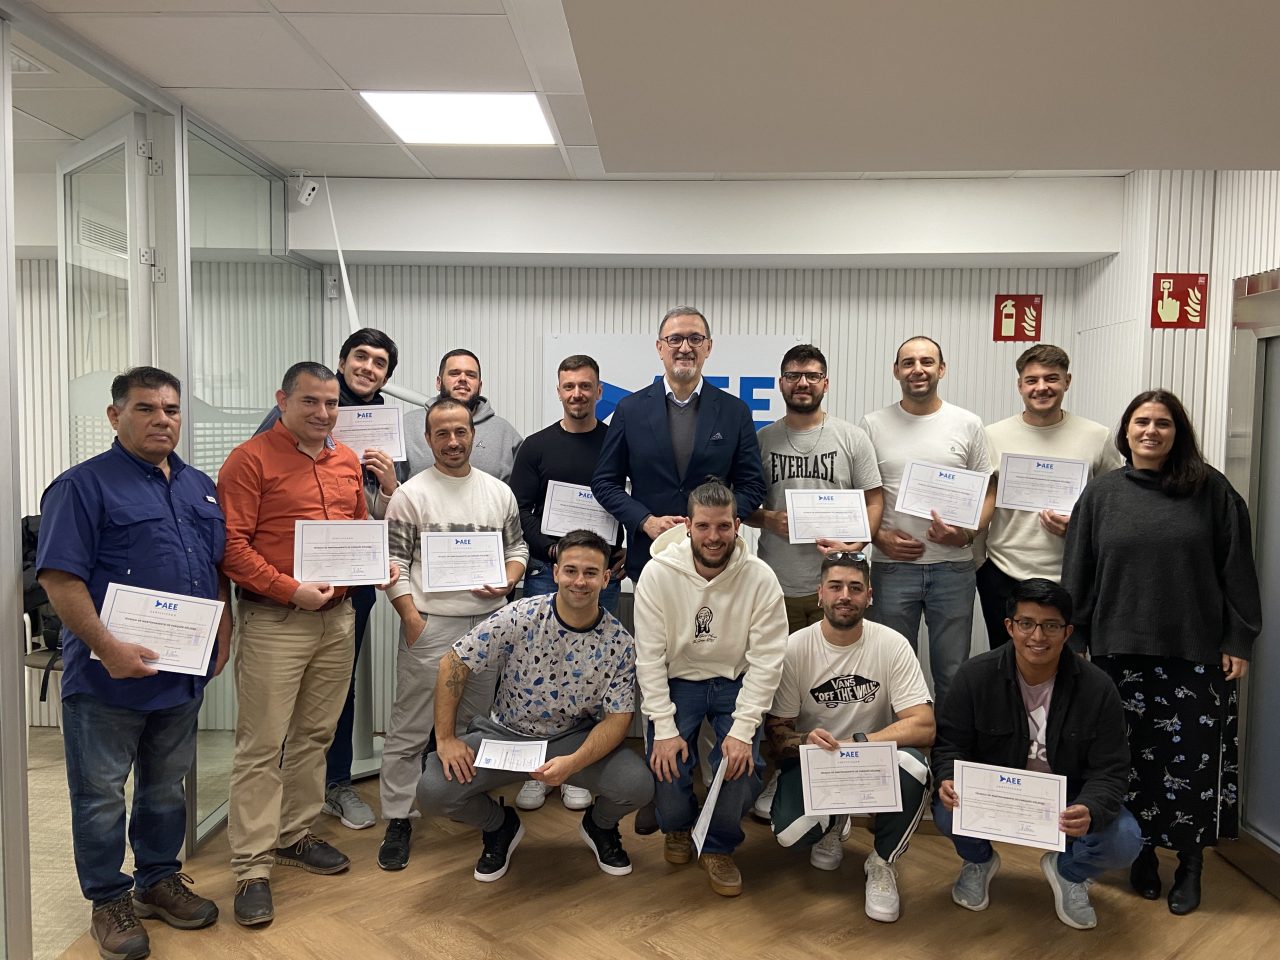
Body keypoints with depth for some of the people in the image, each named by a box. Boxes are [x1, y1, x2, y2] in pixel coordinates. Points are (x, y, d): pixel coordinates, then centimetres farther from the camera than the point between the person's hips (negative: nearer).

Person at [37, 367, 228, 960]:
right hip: (109, 677, -6)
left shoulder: (200, 488, 11)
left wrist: (223, 635, 7)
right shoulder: (84, 485, -9)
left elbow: (219, 570, 18)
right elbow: (59, 578, -16)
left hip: (182, 675, 6)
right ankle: (109, 901, 23)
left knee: (167, 787, 18)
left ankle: (159, 880, 34)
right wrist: (108, 646, -23)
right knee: (101, 794, 7)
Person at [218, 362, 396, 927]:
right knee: (262, 745, -1)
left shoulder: (347, 461, 12)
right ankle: (252, 867, 9)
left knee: (315, 735, 16)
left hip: (337, 618, 6)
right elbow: (231, 545, -14)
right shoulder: (251, 460, -8)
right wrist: (291, 590, -19)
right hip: (273, 621, -6)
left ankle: (295, 836, 32)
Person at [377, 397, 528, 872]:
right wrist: (412, 619, -11)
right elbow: (393, 562, -4)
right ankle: (397, 820, 13)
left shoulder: (499, 492, 9)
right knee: (410, 729, 1)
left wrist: (507, 582, -4)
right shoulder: (410, 494, -3)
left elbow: (517, 547, 16)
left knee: (476, 723, 15)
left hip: (489, 623, 4)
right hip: (429, 625, -3)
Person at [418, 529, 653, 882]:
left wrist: (573, 762, -30)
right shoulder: (519, 617, -17)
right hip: (505, 733, 0)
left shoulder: (619, 642, -13)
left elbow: (617, 717, -13)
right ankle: (500, 826, 14)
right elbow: (454, 664, -11)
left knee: (638, 785, -26)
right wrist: (445, 739, -14)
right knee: (433, 790, -21)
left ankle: (599, 826, 15)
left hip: (575, 737, 0)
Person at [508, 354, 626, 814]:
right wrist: (554, 548, -12)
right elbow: (518, 512, 1)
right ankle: (534, 770, 16)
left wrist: (630, 550, -5)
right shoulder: (536, 446, 5)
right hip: (546, 572, 0)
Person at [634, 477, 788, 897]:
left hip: (735, 682, 0)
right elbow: (650, 655, -12)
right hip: (677, 681, 0)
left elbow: (766, 661, -14)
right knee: (666, 767, -17)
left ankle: (720, 847, 13)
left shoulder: (760, 578, -15)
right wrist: (665, 727, -16)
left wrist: (742, 729, -21)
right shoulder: (658, 573, -14)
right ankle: (678, 826, 23)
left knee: (741, 767, -20)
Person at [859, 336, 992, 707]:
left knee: (952, 672, 10)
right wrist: (879, 536, -10)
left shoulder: (968, 425, 4)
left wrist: (968, 533, -12)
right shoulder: (874, 425, 3)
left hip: (953, 566, 1)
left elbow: (988, 492, 6)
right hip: (892, 564, 0)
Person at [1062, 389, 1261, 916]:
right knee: (1134, 760, 8)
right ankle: (1142, 853, 26)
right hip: (1121, 652, 1)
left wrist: (1238, 640, -2)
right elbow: (1078, 576, 5)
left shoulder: (1211, 490, 1)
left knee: (1192, 761, 3)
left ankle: (1190, 863, 21)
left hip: (1196, 654, -1)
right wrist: (1072, 642, 3)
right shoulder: (1100, 494, 5)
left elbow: (1237, 570, 2)